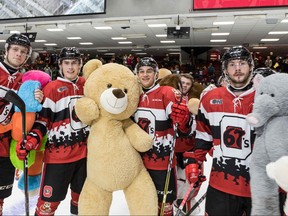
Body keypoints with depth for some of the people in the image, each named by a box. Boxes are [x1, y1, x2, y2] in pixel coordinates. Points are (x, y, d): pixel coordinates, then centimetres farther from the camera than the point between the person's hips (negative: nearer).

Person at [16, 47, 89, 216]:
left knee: (82, 194, 20)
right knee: (49, 200, 2)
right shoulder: (52, 88, -7)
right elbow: (42, 118, -7)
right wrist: (32, 140, -21)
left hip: (84, 151, 4)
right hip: (58, 153, -4)